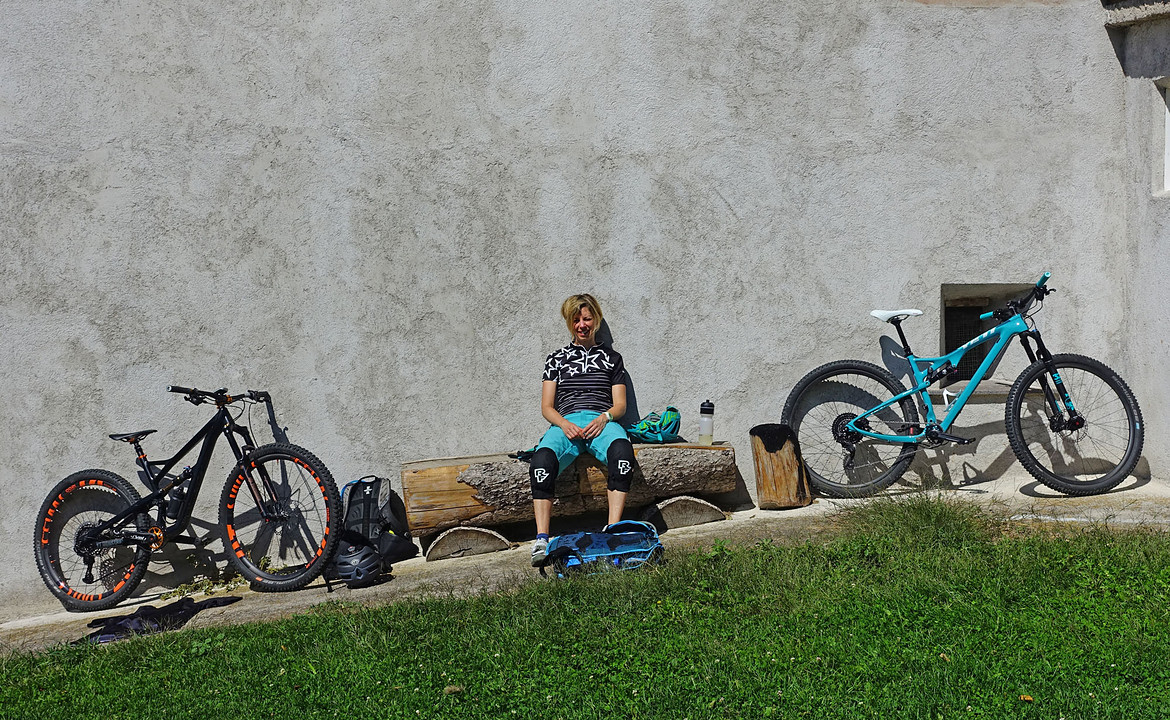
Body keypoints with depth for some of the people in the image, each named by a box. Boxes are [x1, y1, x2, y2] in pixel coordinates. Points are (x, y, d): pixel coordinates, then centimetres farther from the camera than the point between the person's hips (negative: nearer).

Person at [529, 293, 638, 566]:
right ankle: (541, 540, -40)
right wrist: (564, 424, -7)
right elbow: (546, 406, 15)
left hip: (602, 421, 0)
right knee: (542, 459, -36)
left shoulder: (611, 357, 23)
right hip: (565, 423, 0)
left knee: (622, 450, -38)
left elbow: (620, 404, 16)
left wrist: (604, 417, -8)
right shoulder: (556, 358, 23)